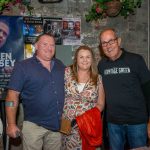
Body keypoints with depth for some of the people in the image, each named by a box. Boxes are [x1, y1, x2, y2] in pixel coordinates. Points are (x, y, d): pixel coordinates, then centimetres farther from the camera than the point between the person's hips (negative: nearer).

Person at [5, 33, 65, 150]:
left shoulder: (60, 65, 8)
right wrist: (11, 124, -12)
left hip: (58, 124, 5)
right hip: (34, 125, -4)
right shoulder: (23, 66, -6)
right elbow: (13, 95, -9)